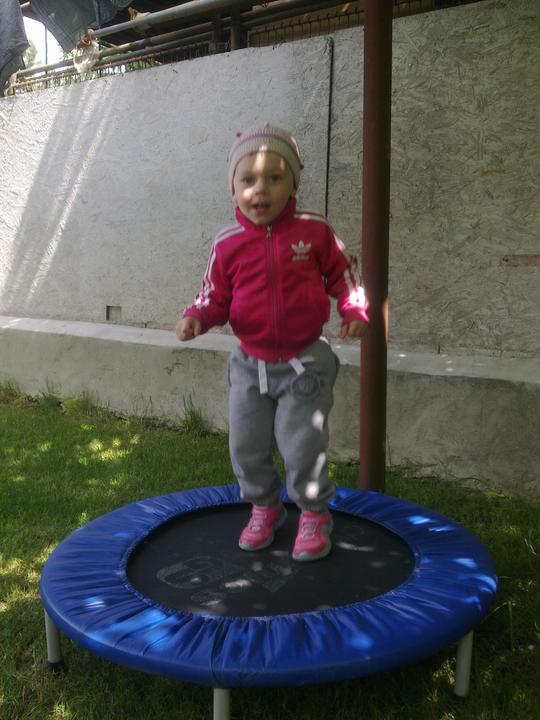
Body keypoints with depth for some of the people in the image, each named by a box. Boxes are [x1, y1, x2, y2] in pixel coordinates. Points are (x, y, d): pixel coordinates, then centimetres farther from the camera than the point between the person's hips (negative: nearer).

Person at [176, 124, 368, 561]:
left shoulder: (315, 232, -7)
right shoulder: (229, 245, -5)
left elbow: (343, 277, 4)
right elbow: (215, 297, 1)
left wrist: (355, 313, -11)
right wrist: (195, 318, -19)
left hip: (305, 363, -2)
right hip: (250, 365, 3)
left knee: (302, 446, 0)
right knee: (247, 447, 12)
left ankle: (314, 513, 27)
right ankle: (264, 507, 38)